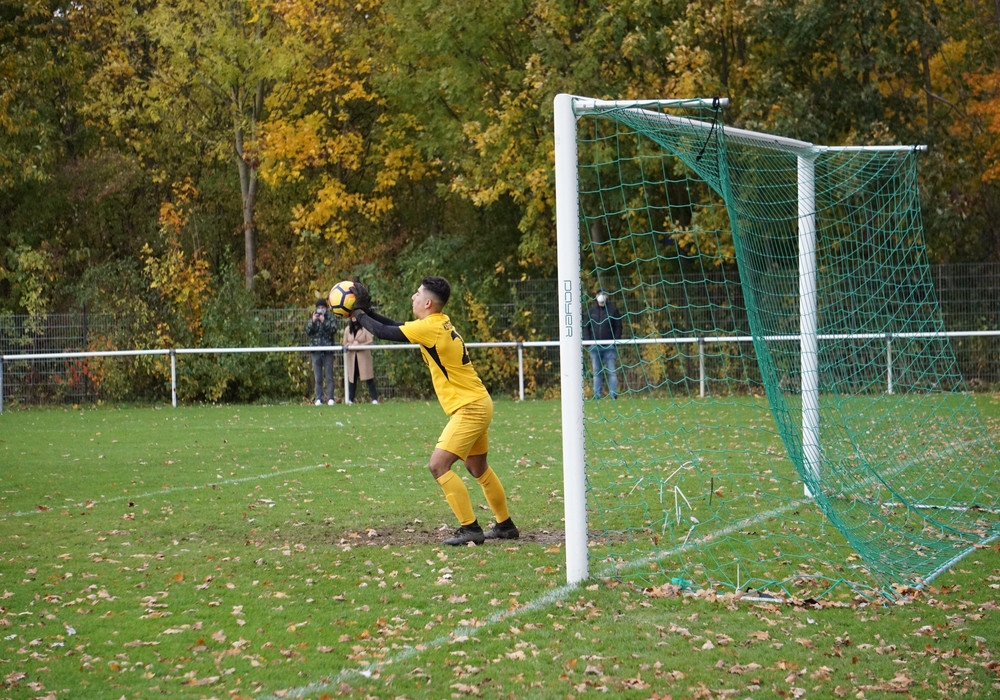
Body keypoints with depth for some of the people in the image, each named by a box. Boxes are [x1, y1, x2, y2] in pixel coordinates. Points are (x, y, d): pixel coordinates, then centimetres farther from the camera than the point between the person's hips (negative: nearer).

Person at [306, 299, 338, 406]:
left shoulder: (331, 319, 8)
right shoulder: (312, 319, 14)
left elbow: (333, 330, -9)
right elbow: (307, 332, 1)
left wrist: (324, 321, -16)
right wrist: (313, 321, -12)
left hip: (328, 351, -2)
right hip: (316, 351, 2)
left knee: (329, 376, -3)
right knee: (317, 377, 2)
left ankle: (330, 398, -2)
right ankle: (319, 399, 3)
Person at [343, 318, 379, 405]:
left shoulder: (365, 328, 0)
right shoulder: (348, 329, 13)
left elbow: (370, 342, -5)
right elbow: (345, 343, 13)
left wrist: (359, 345, -16)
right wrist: (351, 345, -9)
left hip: (364, 356, -3)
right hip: (352, 357, 3)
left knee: (369, 379, -7)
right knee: (352, 379, 2)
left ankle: (374, 399, -6)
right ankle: (350, 400, 6)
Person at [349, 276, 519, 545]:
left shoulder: (431, 327, -19)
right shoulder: (439, 323, 9)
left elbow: (383, 332, -15)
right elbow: (396, 326, 19)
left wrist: (359, 314, 0)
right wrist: (366, 311, 12)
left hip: (470, 408, -10)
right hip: (477, 404, 10)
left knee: (438, 465, -13)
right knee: (478, 468, 22)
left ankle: (470, 529, -12)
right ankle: (505, 526, 33)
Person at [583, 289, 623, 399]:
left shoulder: (613, 309, 5)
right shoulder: (591, 310, 12)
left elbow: (618, 327, 5)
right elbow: (586, 327, 14)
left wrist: (615, 341, -7)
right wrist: (588, 341, 1)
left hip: (609, 346, -3)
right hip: (595, 346, 3)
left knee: (612, 371, -6)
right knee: (597, 371, 4)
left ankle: (613, 393, -6)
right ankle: (597, 394, 5)